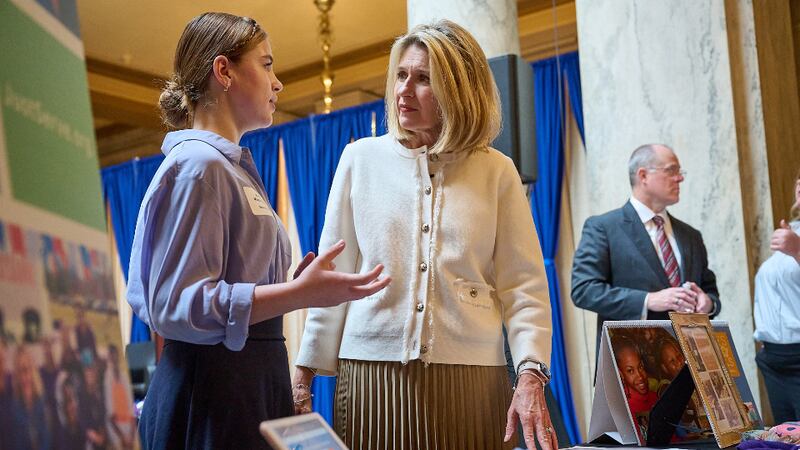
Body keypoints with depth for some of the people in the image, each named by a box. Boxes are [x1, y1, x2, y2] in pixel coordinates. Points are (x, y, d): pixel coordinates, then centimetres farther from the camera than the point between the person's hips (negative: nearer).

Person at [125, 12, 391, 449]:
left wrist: (298, 283, 12)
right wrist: (299, 294, -26)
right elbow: (175, 305, -21)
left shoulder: (231, 166, 15)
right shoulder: (198, 163, -13)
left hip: (253, 383, 9)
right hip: (211, 387, -9)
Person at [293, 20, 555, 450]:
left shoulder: (497, 171, 5)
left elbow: (523, 286, 1)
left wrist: (531, 375, -12)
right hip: (371, 368, 1)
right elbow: (333, 277, 7)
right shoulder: (361, 158, 7)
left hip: (470, 375, 0)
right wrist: (304, 373, 5)